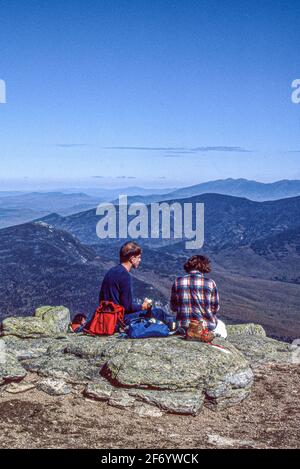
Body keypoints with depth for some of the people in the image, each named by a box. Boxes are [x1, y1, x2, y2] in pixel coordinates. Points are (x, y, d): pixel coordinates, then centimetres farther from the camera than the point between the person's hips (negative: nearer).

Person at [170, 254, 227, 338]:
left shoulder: (178, 281, -5)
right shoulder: (210, 283, -11)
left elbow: (173, 307, 2)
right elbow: (215, 308, -3)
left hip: (183, 325, 4)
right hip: (206, 324, -4)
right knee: (221, 325, 31)